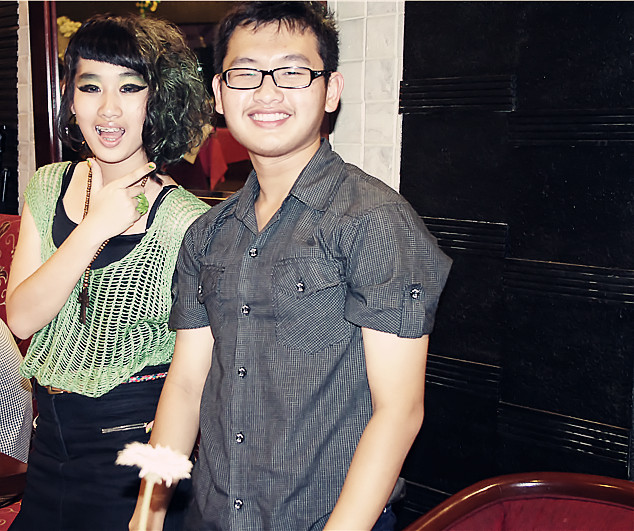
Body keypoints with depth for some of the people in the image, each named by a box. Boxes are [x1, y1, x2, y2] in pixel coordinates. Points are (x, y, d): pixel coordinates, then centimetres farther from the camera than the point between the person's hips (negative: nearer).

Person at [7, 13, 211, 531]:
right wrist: (92, 231, -21)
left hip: (137, 450, -5)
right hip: (51, 438, 5)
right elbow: (22, 318, -9)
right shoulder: (48, 188, 0)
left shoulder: (186, 221, -17)